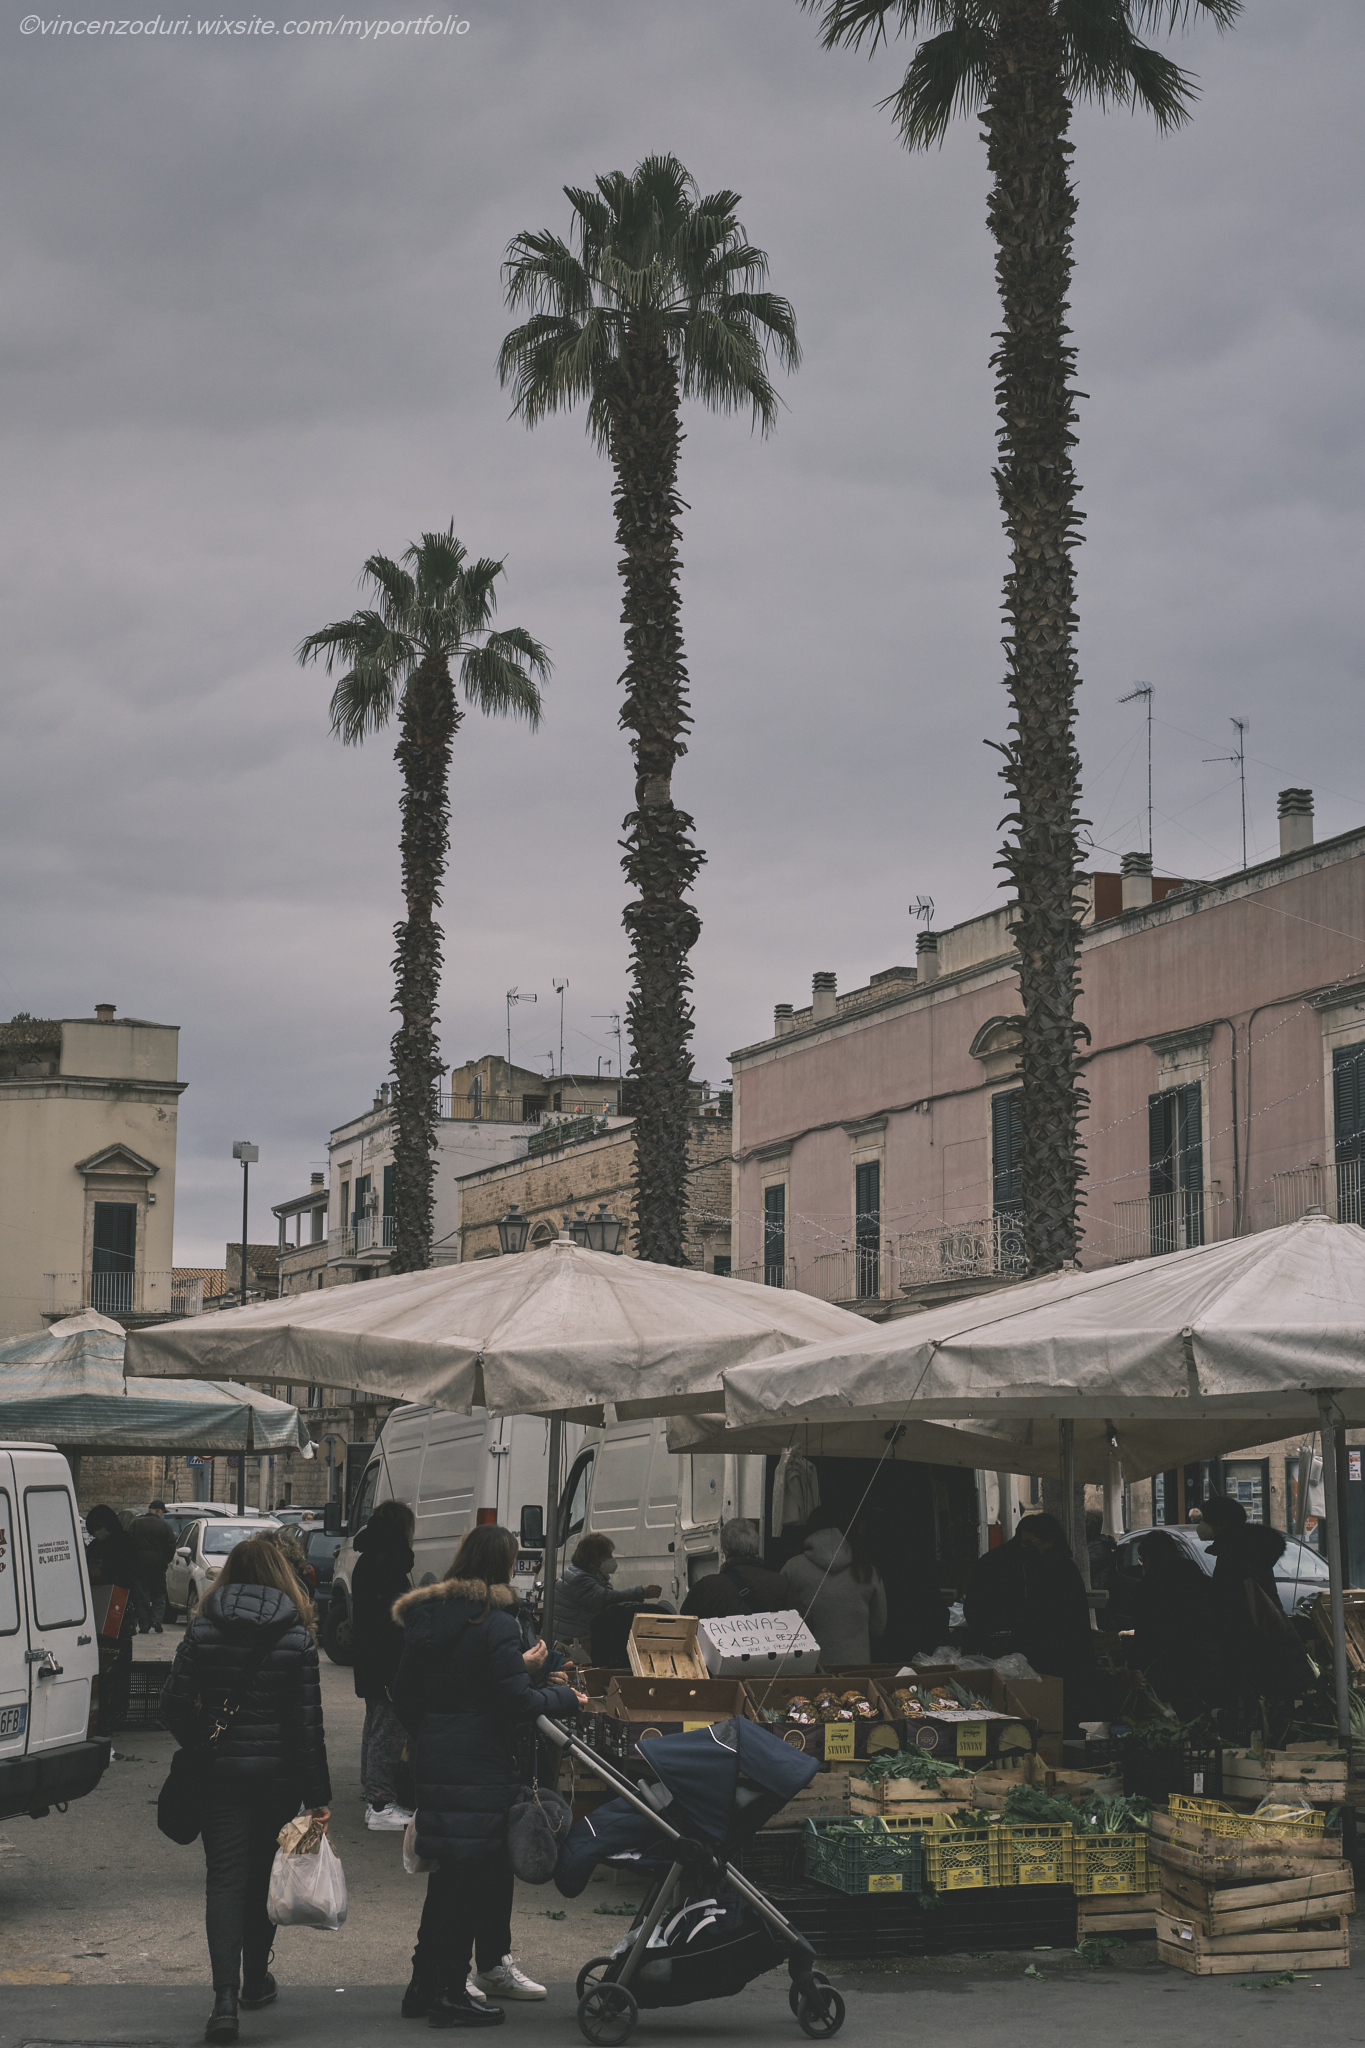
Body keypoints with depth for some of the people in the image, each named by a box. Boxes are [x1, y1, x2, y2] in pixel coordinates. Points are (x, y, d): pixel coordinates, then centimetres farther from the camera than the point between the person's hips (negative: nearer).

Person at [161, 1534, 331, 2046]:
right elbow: (307, 1722, -8)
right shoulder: (297, 1636, -6)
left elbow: (173, 1705, -3)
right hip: (278, 1773, 0)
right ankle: (256, 1980, 30)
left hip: (220, 1771, 0)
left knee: (224, 1877, -1)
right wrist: (318, 1795, -4)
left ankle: (226, 1994, -16)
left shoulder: (203, 1628, -2)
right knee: (263, 1874, 17)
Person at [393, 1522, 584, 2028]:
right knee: (469, 1875, -1)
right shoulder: (494, 1622, -13)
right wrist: (566, 1699, 0)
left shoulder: (422, 1616, 9)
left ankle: (425, 1984, 17)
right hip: (482, 1763, -7)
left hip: (434, 1759, 7)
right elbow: (517, 1703, -15)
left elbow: (403, 1693, 15)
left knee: (446, 1874, 15)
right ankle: (451, 1993, 2)